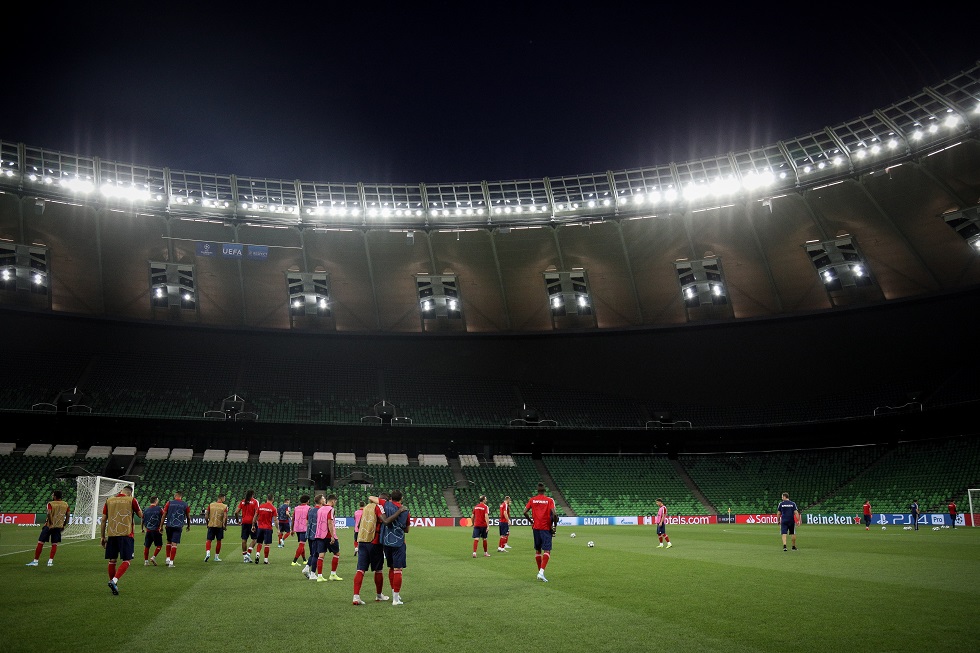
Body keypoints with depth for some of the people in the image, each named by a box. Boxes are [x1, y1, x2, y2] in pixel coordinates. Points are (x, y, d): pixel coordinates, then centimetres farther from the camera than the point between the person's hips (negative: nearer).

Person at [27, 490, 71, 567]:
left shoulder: (50, 504, -8)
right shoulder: (66, 504, 4)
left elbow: (48, 513, -25)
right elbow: (68, 516, 6)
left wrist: (50, 523, -15)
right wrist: (64, 525, 15)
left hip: (49, 526, -4)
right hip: (59, 526, 4)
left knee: (40, 543, 6)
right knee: (54, 544, 10)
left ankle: (35, 561, 10)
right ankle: (50, 561, 4)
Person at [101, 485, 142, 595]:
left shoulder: (109, 500, 10)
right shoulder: (131, 500, 1)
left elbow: (103, 520, 10)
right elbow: (141, 515, 8)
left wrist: (103, 537, 16)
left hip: (111, 534, 4)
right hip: (126, 534, -4)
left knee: (112, 560, 14)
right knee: (126, 561, -1)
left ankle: (112, 582, 21)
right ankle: (114, 581, -18)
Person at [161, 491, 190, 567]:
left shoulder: (169, 503, 3)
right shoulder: (185, 504, 3)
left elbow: (164, 515, 1)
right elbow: (188, 517, 10)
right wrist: (188, 526, 25)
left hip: (169, 525, 1)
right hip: (178, 526, -1)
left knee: (169, 542, 20)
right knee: (174, 544, -2)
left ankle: (168, 559, 19)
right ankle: (171, 562, -6)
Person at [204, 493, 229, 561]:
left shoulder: (211, 504, 3)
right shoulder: (224, 506, -5)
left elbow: (206, 516, 2)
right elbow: (225, 517, -13)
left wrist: (207, 523, 16)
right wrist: (225, 525, 0)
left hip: (211, 525, 2)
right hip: (220, 526, -1)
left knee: (209, 540, 8)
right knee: (219, 541, 11)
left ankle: (207, 553, -15)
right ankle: (216, 557, 17)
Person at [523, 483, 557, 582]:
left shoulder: (532, 499, 3)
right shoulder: (549, 500, -4)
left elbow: (525, 512, -2)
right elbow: (554, 514, -15)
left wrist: (531, 521, 12)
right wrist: (555, 526, -3)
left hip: (536, 527, 3)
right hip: (546, 528, -3)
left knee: (537, 550, 16)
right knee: (547, 550, -5)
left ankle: (539, 572, 22)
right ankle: (542, 571, -22)